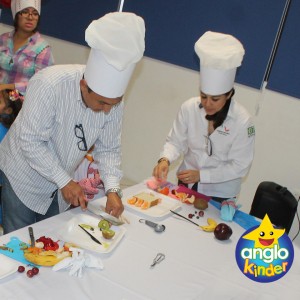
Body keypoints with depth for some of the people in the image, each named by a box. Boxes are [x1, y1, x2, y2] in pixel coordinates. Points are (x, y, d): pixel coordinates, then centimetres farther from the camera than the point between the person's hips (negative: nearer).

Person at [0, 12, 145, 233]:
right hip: (25, 179, -4)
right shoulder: (49, 84, -31)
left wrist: (112, 189, -20)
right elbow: (31, 142, -27)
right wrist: (65, 181, -26)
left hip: (62, 183, 4)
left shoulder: (113, 100, -16)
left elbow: (108, 149, -6)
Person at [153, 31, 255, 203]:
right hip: (186, 185, 3)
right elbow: (175, 141, -5)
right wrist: (165, 160, -26)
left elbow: (240, 167, -16)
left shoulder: (243, 121, -22)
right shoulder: (189, 108, -15)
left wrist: (201, 175, -24)